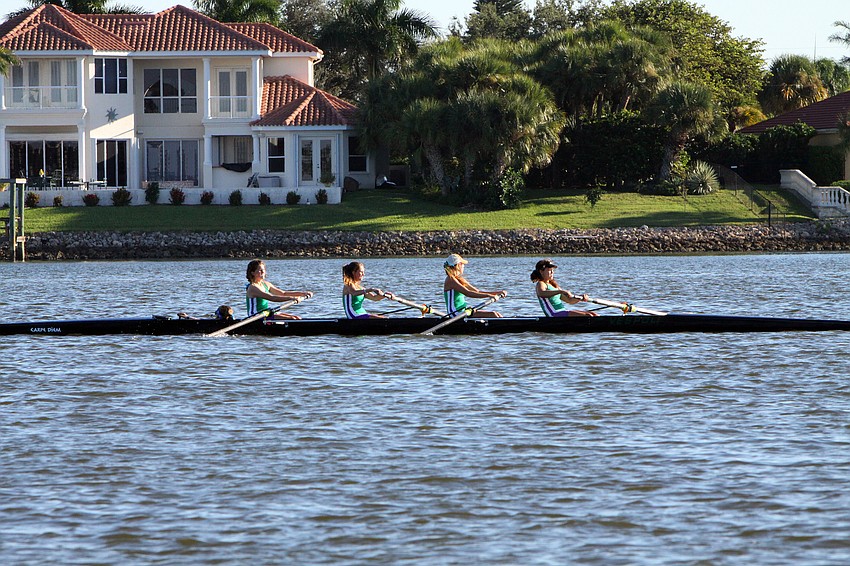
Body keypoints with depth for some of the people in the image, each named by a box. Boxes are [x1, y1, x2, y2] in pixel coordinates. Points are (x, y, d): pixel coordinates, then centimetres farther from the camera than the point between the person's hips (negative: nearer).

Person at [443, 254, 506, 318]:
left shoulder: (459, 280, 17)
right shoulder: (451, 280, -13)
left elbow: (477, 292, 16)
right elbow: (468, 293, -24)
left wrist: (497, 293, 7)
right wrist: (489, 295, -27)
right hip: (457, 313, -10)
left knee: (497, 315, 1)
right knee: (492, 315, -17)